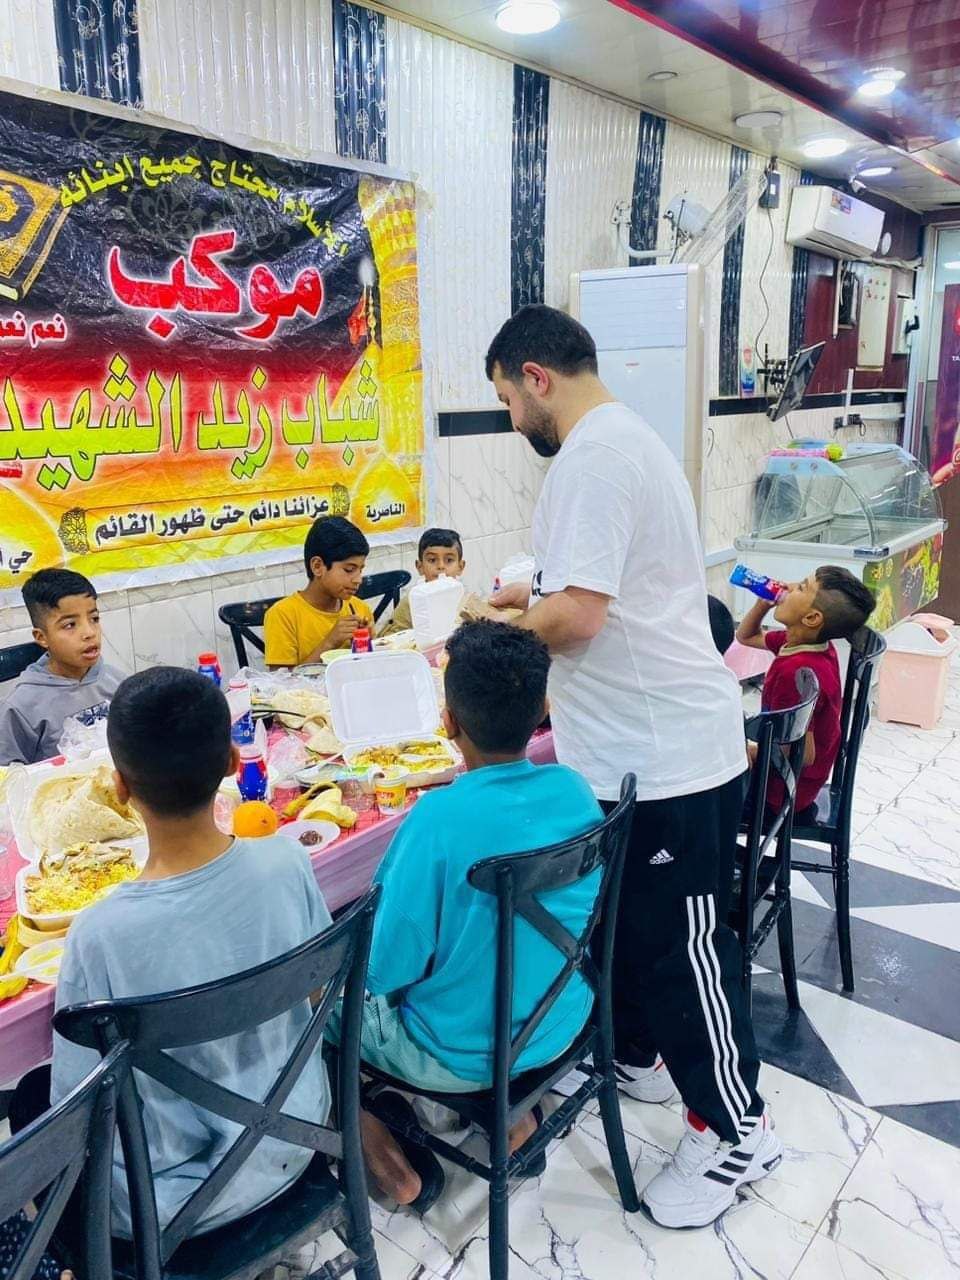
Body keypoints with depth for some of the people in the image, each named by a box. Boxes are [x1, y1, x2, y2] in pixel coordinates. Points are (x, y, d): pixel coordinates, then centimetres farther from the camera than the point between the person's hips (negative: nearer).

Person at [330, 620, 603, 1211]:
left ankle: (382, 1147, 14)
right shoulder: (575, 789, -12)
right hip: (562, 1025, 6)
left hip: (459, 1054, -5)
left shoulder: (440, 818, -29)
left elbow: (387, 969, -20)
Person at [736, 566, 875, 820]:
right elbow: (747, 637, 12)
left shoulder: (797, 671, -33)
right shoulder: (814, 643, -5)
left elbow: (802, 755, -28)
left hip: (781, 790, -8)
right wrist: (763, 603, -6)